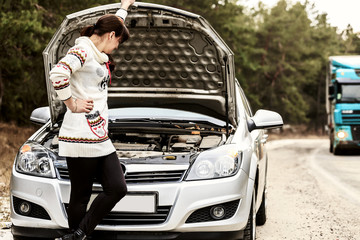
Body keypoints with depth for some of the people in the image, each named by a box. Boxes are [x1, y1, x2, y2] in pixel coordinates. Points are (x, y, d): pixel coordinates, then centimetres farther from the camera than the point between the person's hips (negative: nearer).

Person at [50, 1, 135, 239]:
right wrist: (72, 104, -18)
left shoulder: (98, 53, 20)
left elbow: (114, 25, 41)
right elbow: (58, 74, -28)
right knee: (81, 196, -2)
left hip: (100, 138, 9)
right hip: (81, 138, -9)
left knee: (117, 188, 0)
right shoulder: (82, 50, -9)